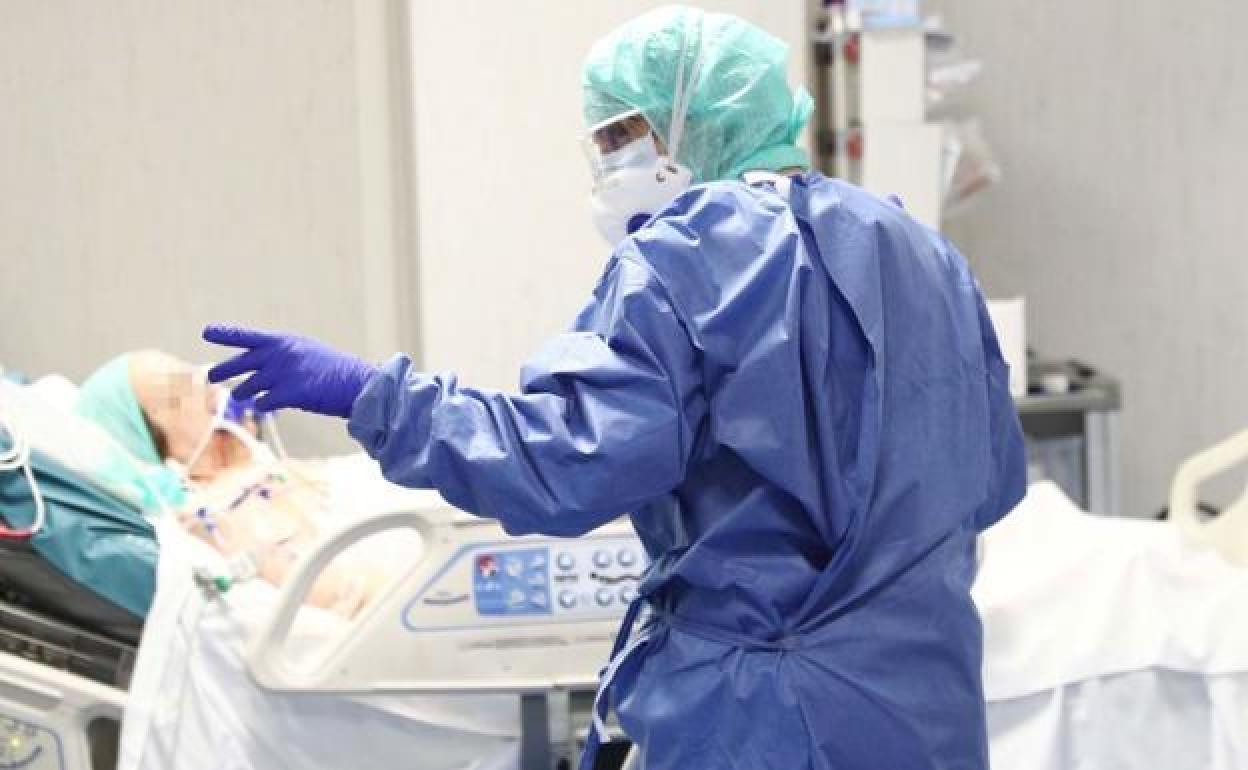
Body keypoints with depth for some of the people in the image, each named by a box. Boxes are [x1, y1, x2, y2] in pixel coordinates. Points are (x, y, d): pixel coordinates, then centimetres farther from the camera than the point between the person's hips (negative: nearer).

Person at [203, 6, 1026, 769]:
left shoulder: (685, 258, -10)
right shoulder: (927, 257, 11)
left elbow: (575, 463, -21)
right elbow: (993, 477, 17)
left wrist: (369, 393, -16)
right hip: (928, 703, 7)